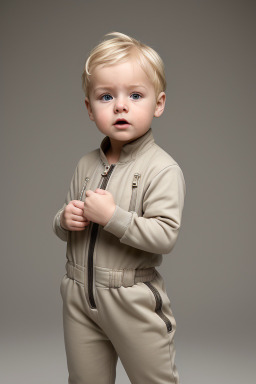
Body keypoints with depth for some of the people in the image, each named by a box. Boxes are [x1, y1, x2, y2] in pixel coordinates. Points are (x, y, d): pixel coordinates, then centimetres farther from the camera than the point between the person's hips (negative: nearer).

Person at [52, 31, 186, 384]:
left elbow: (165, 236, -23)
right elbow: (62, 226, 14)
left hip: (133, 301, -5)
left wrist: (112, 216, -27)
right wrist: (65, 220, -8)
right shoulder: (86, 165, 5)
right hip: (80, 294, 6)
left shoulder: (163, 169, -15)